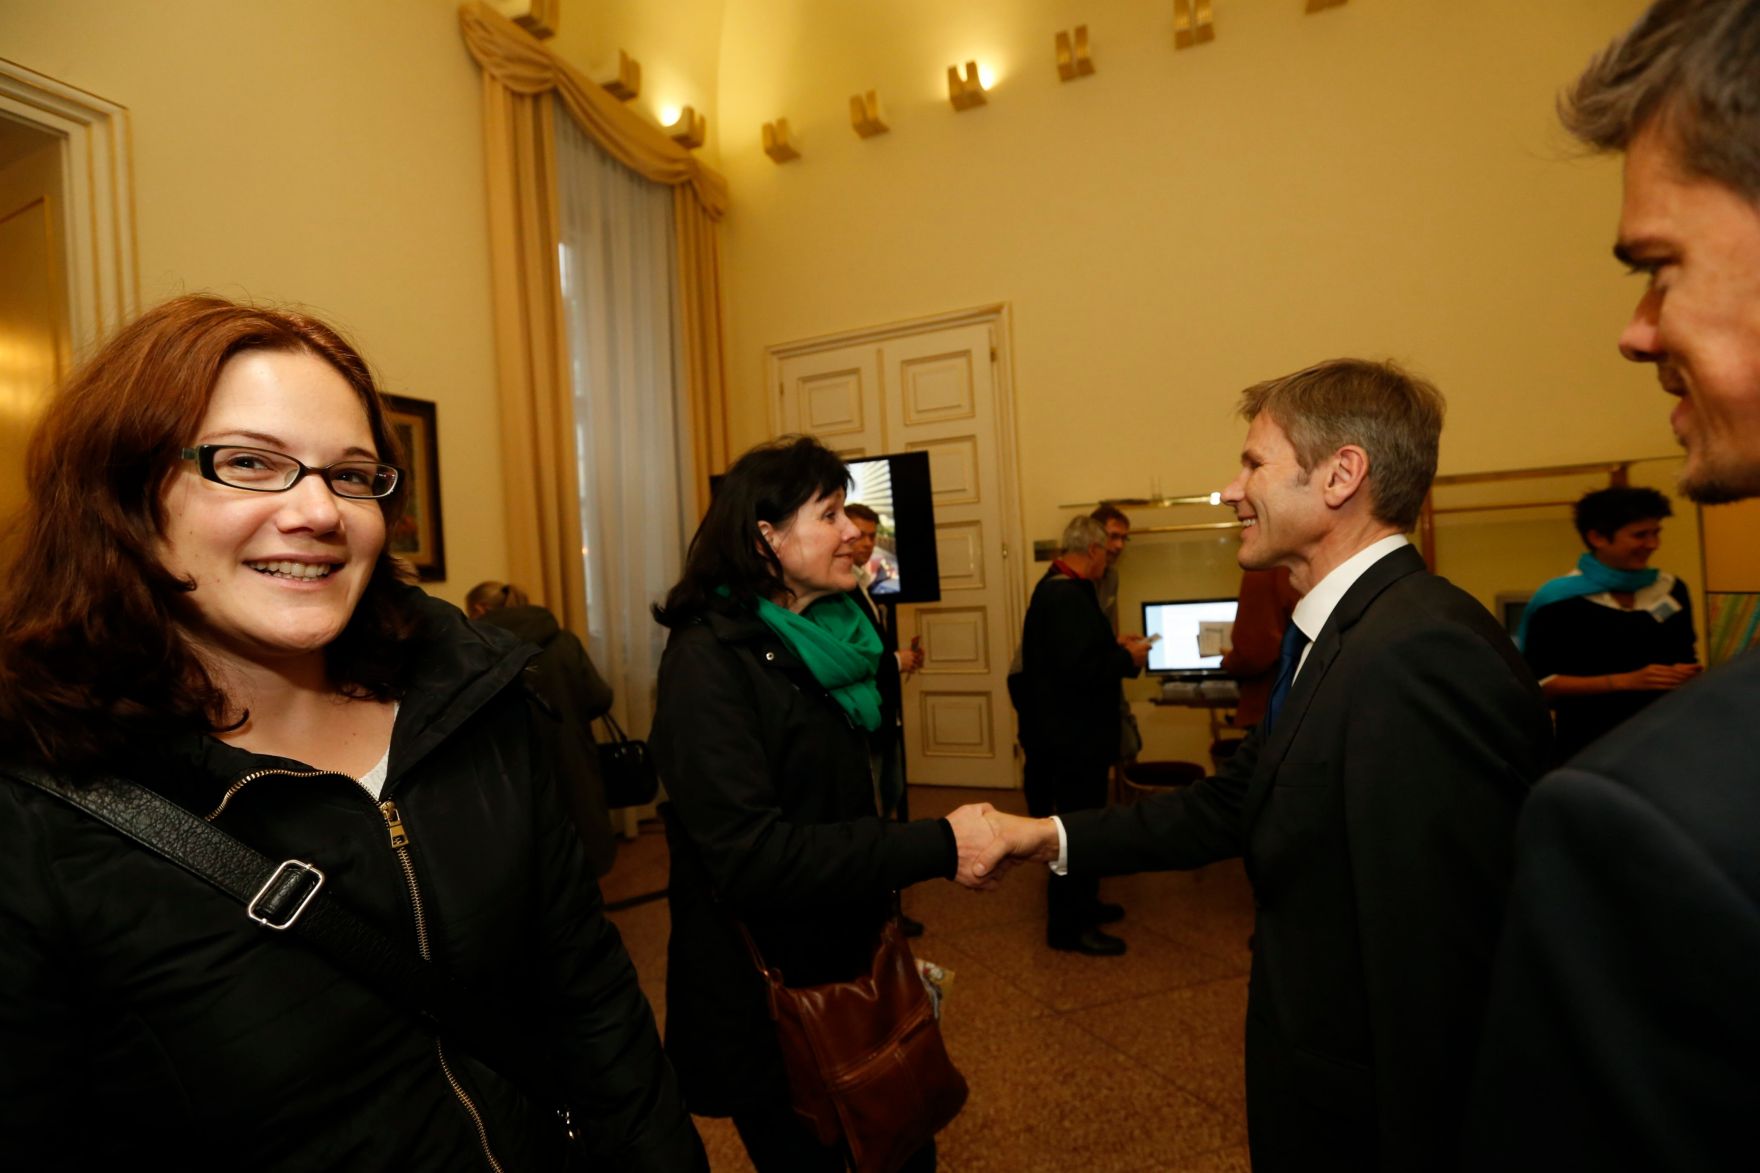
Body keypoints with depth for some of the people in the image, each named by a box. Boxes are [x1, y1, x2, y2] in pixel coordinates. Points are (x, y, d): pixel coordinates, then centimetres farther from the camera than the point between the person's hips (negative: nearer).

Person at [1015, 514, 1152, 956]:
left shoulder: (1053, 588, 11)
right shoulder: (1068, 596, -23)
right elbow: (1082, 668, -29)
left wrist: (1115, 648, 13)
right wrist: (1128, 659, -15)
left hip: (1067, 732, 11)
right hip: (1074, 736, -11)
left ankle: (1080, 903, 38)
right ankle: (1068, 926, 14)